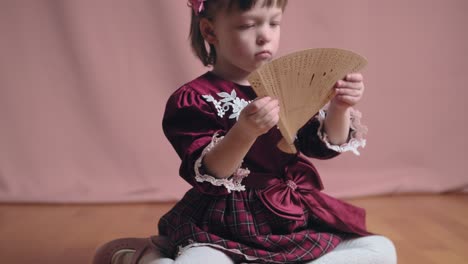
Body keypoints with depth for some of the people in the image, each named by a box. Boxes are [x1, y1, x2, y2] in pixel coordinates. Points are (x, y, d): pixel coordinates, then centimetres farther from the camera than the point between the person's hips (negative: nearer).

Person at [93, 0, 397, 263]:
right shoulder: (194, 99, -8)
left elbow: (326, 145, 4)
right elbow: (209, 176, -17)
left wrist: (339, 107, -17)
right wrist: (244, 132, -36)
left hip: (294, 223, 6)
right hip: (223, 232, -5)